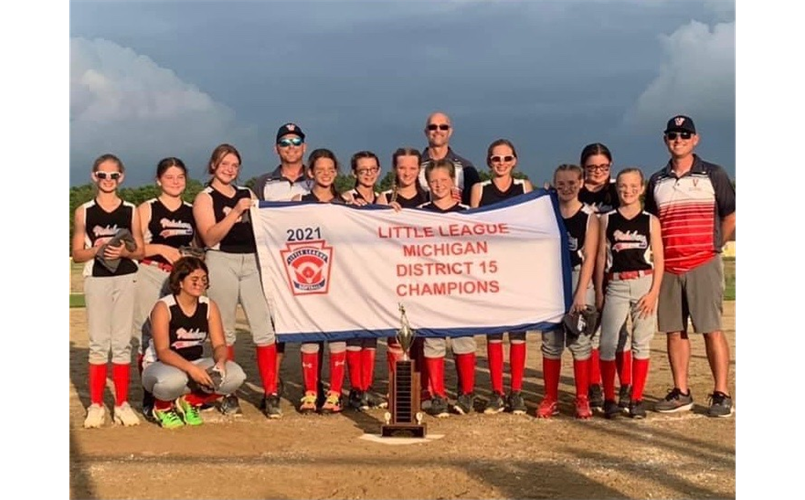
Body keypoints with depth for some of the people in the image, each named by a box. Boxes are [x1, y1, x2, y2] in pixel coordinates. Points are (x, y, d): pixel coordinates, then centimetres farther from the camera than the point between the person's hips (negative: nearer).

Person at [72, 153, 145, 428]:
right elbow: (77, 253, 3)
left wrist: (124, 252, -14)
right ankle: (96, 405, 10)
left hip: (126, 280, 1)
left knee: (122, 342, 5)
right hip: (96, 280, 0)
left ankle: (122, 403, 13)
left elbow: (140, 251, 6)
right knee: (98, 342, 2)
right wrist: (96, 250, -16)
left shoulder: (131, 210, 4)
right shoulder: (84, 211, 3)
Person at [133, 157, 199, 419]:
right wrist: (160, 248, -14)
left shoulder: (192, 211, 15)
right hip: (151, 277, -3)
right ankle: (150, 399, 1)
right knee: (150, 339, -5)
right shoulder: (146, 209, 4)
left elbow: (198, 246, 24)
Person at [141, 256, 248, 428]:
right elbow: (162, 351, -23)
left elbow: (220, 344, -5)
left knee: (236, 375, -20)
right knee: (175, 379, -42)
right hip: (160, 365, -5)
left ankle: (189, 401, 4)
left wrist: (220, 362, -28)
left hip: (195, 364, 5)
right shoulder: (163, 307, -16)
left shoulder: (209, 306, -1)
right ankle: (162, 406, -3)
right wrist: (190, 368, -37)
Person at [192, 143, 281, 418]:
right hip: (222, 262, -3)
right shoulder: (205, 198, 4)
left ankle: (270, 394, -3)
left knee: (264, 328, -6)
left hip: (252, 261, 3)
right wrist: (235, 212, -16)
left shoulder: (247, 194, 18)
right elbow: (210, 237, -9)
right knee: (225, 331, 4)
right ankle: (228, 395, 14)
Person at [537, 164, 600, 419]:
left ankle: (582, 399, 10)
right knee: (550, 341, 6)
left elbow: (589, 257, -7)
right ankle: (550, 398, 13)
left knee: (579, 341, 1)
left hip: (579, 280, -3)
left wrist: (581, 293, -14)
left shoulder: (589, 216, -1)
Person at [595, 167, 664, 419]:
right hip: (616, 285, 0)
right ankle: (609, 399, 4)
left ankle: (636, 399, 11)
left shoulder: (650, 221, 5)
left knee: (641, 342, 3)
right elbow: (601, 256, 8)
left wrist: (653, 292, -7)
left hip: (644, 284, 0)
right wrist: (599, 292, 4)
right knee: (608, 343, -6)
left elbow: (658, 260, 3)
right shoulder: (607, 219, 7)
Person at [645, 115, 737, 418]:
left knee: (711, 330, -6)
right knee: (674, 331, 6)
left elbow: (730, 215, 5)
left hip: (703, 265, -4)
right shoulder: (657, 181, 13)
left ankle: (721, 394, -1)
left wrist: (713, 246, 2)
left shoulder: (713, 175, 4)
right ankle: (681, 393, 13)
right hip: (667, 268, 4)